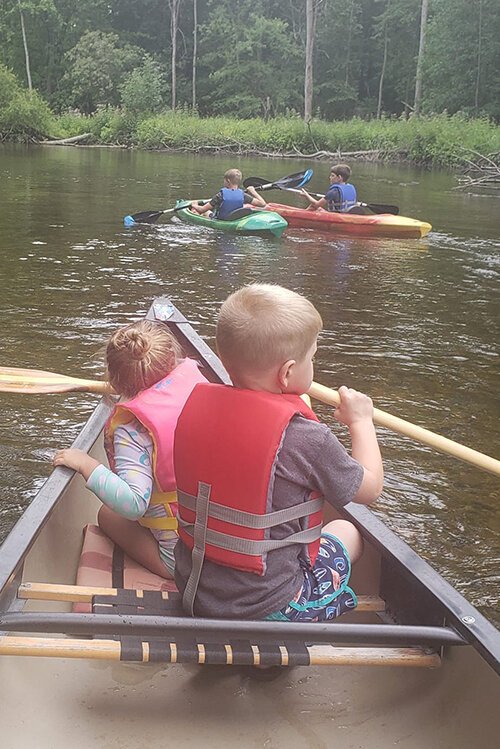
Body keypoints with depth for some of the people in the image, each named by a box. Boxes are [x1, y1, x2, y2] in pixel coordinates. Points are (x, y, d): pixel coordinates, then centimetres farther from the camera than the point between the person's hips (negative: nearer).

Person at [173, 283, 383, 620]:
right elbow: (369, 488, -5)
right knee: (347, 530, 20)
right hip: (268, 608, -5)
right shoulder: (305, 437, -23)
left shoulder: (197, 402, -7)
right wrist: (361, 420, 9)